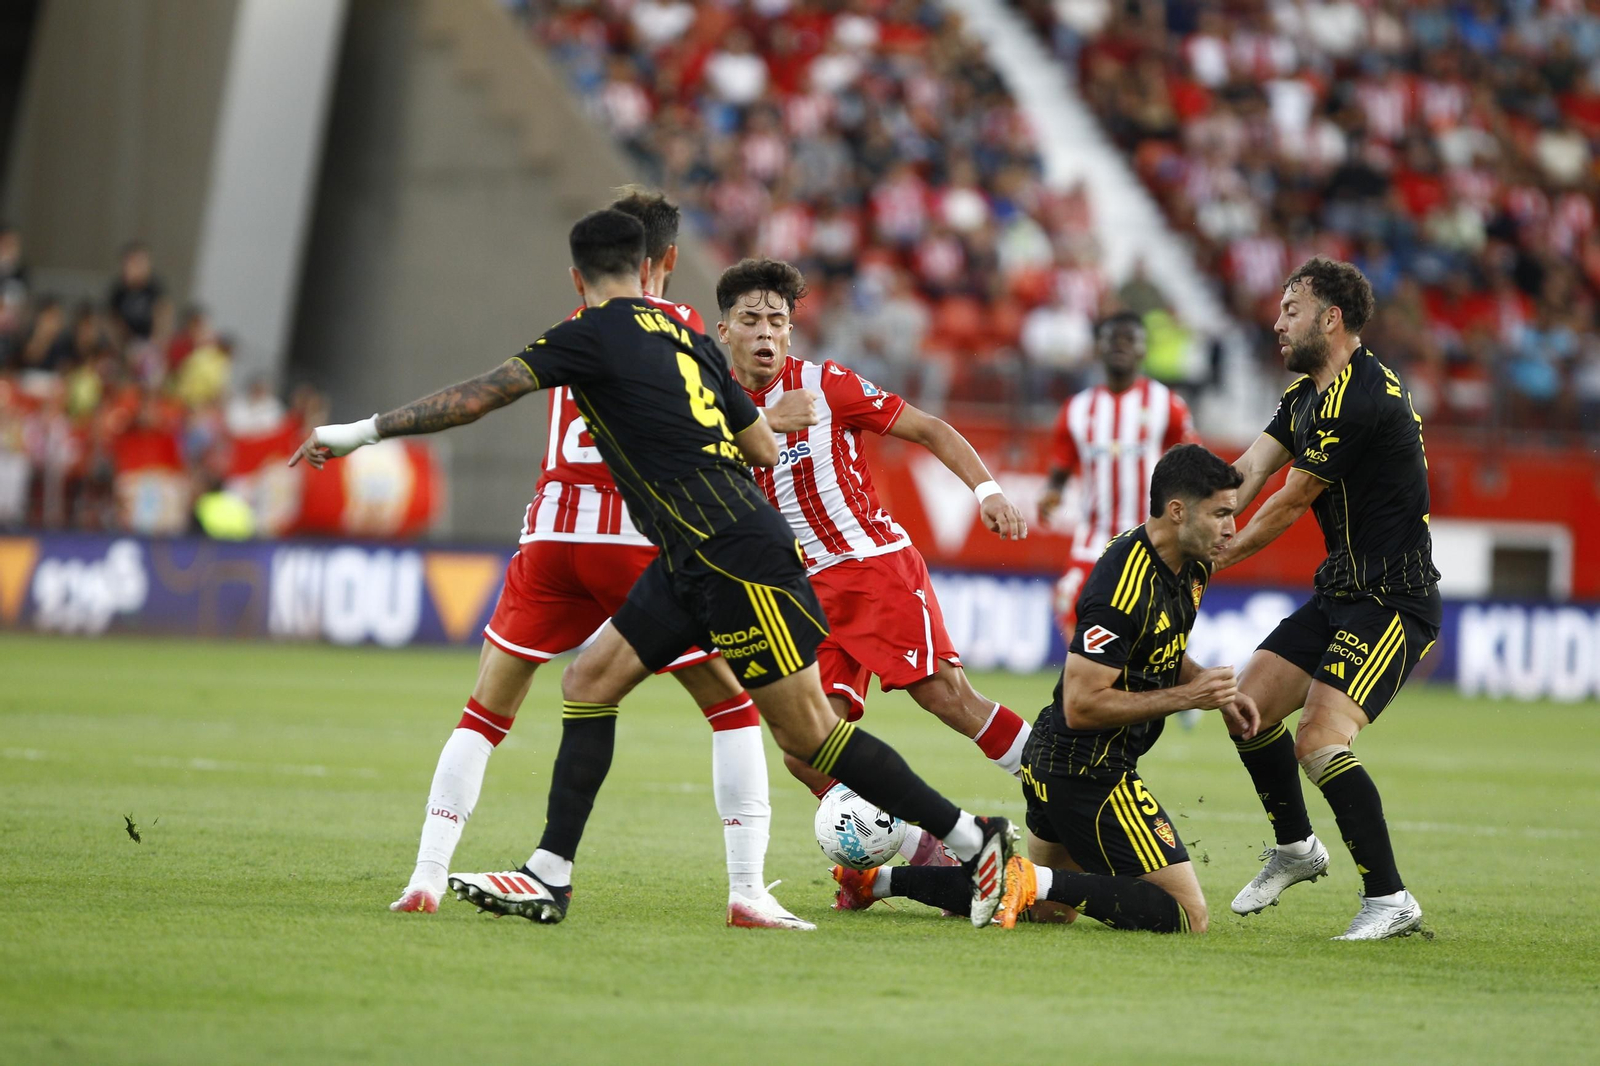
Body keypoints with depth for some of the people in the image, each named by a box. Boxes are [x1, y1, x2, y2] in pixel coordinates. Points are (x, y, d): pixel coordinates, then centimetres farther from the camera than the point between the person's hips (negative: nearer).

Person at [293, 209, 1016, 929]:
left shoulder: (593, 334, -7)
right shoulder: (685, 336, 15)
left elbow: (476, 398, -12)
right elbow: (764, 448, 19)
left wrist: (362, 432, -5)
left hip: (737, 557, -9)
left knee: (806, 730, -3)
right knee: (589, 682, 7)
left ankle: (975, 843, 5)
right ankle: (549, 879, 4)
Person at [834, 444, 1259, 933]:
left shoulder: (1190, 567, 5)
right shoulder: (1123, 587, -25)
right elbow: (1081, 705, -25)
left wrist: (1216, 691, 6)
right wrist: (1186, 696, -23)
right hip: (1086, 770, -10)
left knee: (1047, 908, 24)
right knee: (1188, 917, -10)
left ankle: (879, 877, 21)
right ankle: (1036, 881, -12)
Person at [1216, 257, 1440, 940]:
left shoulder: (1359, 399, -20)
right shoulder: (1307, 395, 13)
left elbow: (1289, 504, -14)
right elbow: (1248, 472, 2)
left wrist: (1211, 560, -2)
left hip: (1394, 601, -10)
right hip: (1339, 594, 10)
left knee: (1319, 742, -21)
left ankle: (1390, 899, -14)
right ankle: (1295, 848, 32)